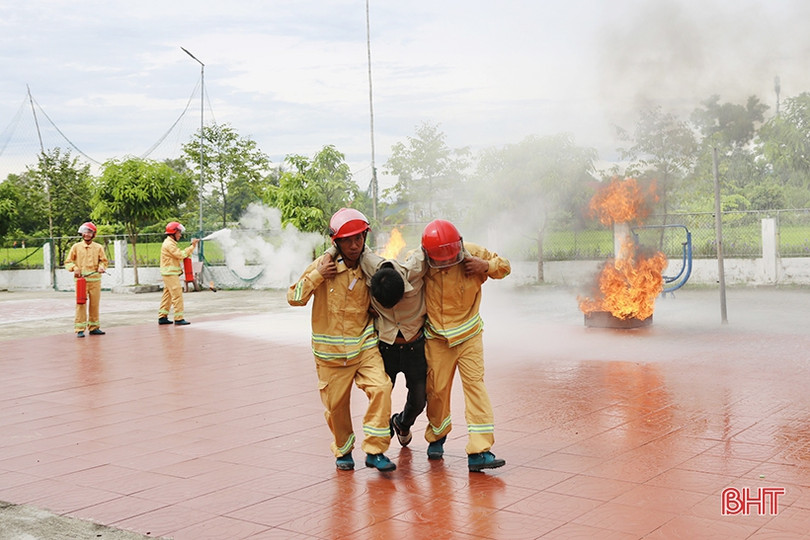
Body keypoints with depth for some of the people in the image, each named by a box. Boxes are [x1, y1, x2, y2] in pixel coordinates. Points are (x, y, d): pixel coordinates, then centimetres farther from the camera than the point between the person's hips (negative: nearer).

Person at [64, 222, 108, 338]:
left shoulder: (98, 247, 10)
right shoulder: (76, 247, 8)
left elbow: (104, 261, 16)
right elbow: (68, 262, 10)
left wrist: (101, 267, -6)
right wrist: (74, 268, -9)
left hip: (95, 279, 2)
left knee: (94, 304, 5)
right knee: (80, 303, -6)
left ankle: (94, 327, 16)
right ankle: (80, 329, -4)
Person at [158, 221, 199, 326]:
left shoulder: (170, 243, 20)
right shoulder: (169, 244, -14)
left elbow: (180, 254, 16)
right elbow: (180, 255, -21)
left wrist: (191, 246, 4)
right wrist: (192, 246, -18)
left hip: (169, 274, 11)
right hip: (170, 274, -11)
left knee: (167, 296, 13)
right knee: (177, 295, -11)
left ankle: (162, 317, 17)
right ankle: (179, 318, -11)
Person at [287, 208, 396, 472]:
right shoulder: (323, 265, -8)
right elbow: (294, 298, -8)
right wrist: (316, 276, -19)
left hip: (364, 346, 1)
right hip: (331, 351, -1)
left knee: (380, 388, -18)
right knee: (336, 405, 8)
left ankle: (374, 451, -6)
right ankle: (343, 451, 34)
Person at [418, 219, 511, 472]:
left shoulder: (473, 254, -12)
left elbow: (504, 266, 1)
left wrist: (486, 266, -20)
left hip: (469, 337, 0)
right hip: (437, 339, 0)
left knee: (475, 387, -10)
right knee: (437, 390, 6)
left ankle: (479, 452, -12)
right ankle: (437, 437, 35)